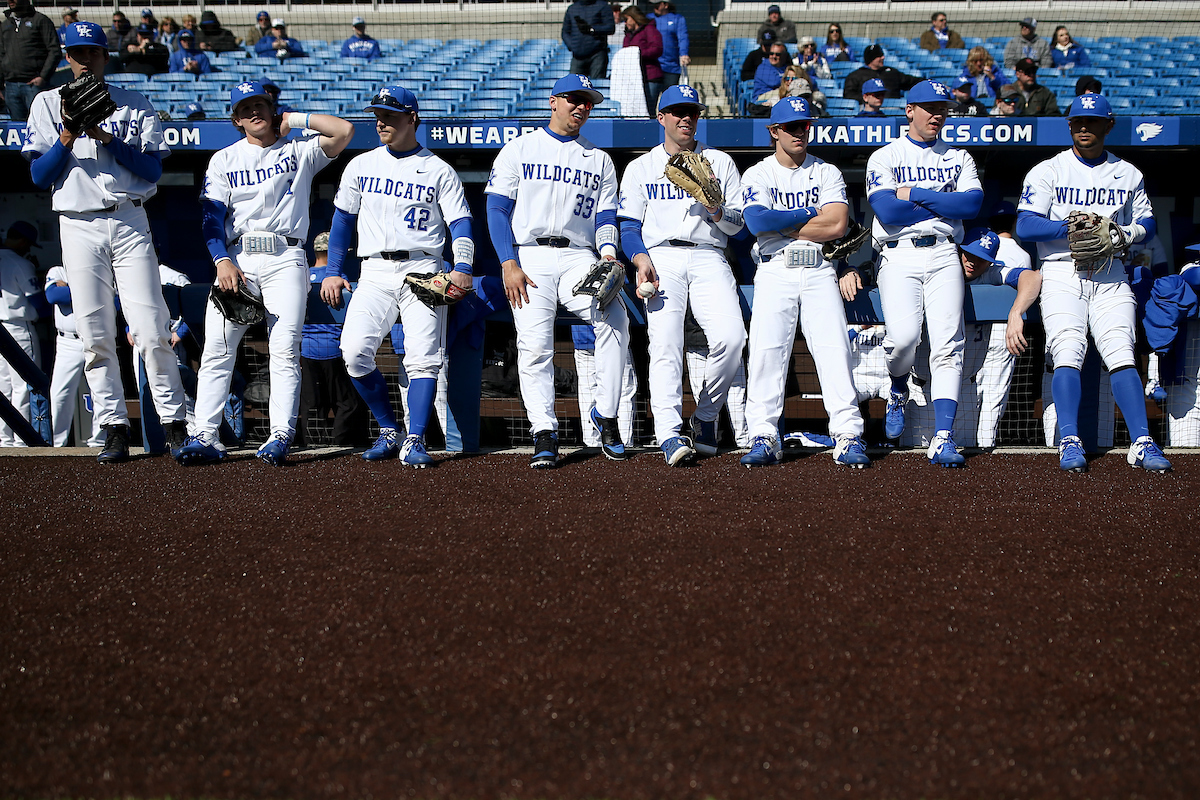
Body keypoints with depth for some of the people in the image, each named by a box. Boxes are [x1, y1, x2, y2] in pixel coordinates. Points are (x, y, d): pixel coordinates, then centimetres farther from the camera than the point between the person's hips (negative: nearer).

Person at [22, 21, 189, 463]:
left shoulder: (136, 106, 10)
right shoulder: (49, 104, 11)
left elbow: (153, 169, 0)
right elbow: (40, 175, 4)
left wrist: (108, 138, -12)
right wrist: (69, 135, -11)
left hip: (129, 222, -1)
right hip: (78, 226, 1)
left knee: (152, 330, -8)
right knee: (95, 336, -3)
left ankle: (175, 423, -2)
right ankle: (115, 430, 1)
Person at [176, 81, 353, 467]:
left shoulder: (299, 151, 12)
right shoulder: (223, 160, 17)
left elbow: (343, 131, -5)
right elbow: (213, 217, 7)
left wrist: (294, 120, 5)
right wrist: (222, 261, -9)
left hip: (285, 257, -2)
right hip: (236, 258, 2)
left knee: (284, 349, -10)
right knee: (217, 349, -6)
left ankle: (281, 436, -12)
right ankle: (205, 437, -6)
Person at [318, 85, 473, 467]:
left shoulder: (439, 171, 6)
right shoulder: (361, 166, 14)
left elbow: (460, 223, 1)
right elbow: (342, 219, 19)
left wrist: (462, 269, -16)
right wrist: (333, 272, 11)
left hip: (423, 271, -2)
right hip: (375, 273, 2)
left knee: (423, 358, -13)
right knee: (354, 350, -15)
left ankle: (414, 441, -7)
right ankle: (389, 430, 0)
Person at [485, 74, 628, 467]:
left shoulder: (600, 161, 21)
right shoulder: (519, 149, 13)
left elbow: (606, 217, 14)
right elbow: (497, 211, 5)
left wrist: (607, 252, -9)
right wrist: (509, 264, -8)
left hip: (579, 258, 2)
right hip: (529, 258, -1)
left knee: (615, 318, -25)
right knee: (535, 344, -18)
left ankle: (606, 415, -15)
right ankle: (544, 435, -15)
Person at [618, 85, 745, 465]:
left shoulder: (720, 162, 19)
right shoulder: (640, 167, 19)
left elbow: (737, 224, 13)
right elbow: (627, 224, 11)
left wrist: (713, 207, -9)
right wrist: (641, 259, -9)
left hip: (709, 258, 1)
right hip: (661, 258, -1)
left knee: (731, 336, -22)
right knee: (665, 342, -22)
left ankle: (705, 416, -2)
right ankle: (669, 434, -29)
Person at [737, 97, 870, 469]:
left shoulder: (827, 173, 12)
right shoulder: (757, 175, 9)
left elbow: (837, 224, -4)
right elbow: (757, 222, -10)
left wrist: (782, 225, -3)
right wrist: (811, 213, -4)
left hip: (819, 270, 1)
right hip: (775, 270, -1)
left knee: (834, 347, -12)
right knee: (766, 348, -14)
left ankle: (848, 435, -15)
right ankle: (763, 437, -14)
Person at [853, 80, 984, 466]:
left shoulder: (959, 158, 19)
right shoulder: (884, 157, 10)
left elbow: (973, 203, 0)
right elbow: (887, 210, -7)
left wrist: (915, 194, -4)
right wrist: (947, 203, -1)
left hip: (943, 255, 2)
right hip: (899, 257, -2)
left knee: (946, 344, -12)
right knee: (904, 335, -22)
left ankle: (943, 438, -16)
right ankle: (898, 389, 13)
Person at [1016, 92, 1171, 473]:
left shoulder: (1128, 174, 16)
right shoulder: (1047, 171, 7)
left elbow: (1148, 222, 17)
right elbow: (1025, 226, -4)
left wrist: (1126, 233, -6)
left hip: (1111, 275, 2)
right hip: (1062, 272, -1)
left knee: (1121, 354, -13)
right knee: (1068, 353, -17)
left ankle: (1141, 443, -18)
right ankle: (1070, 443, -21)